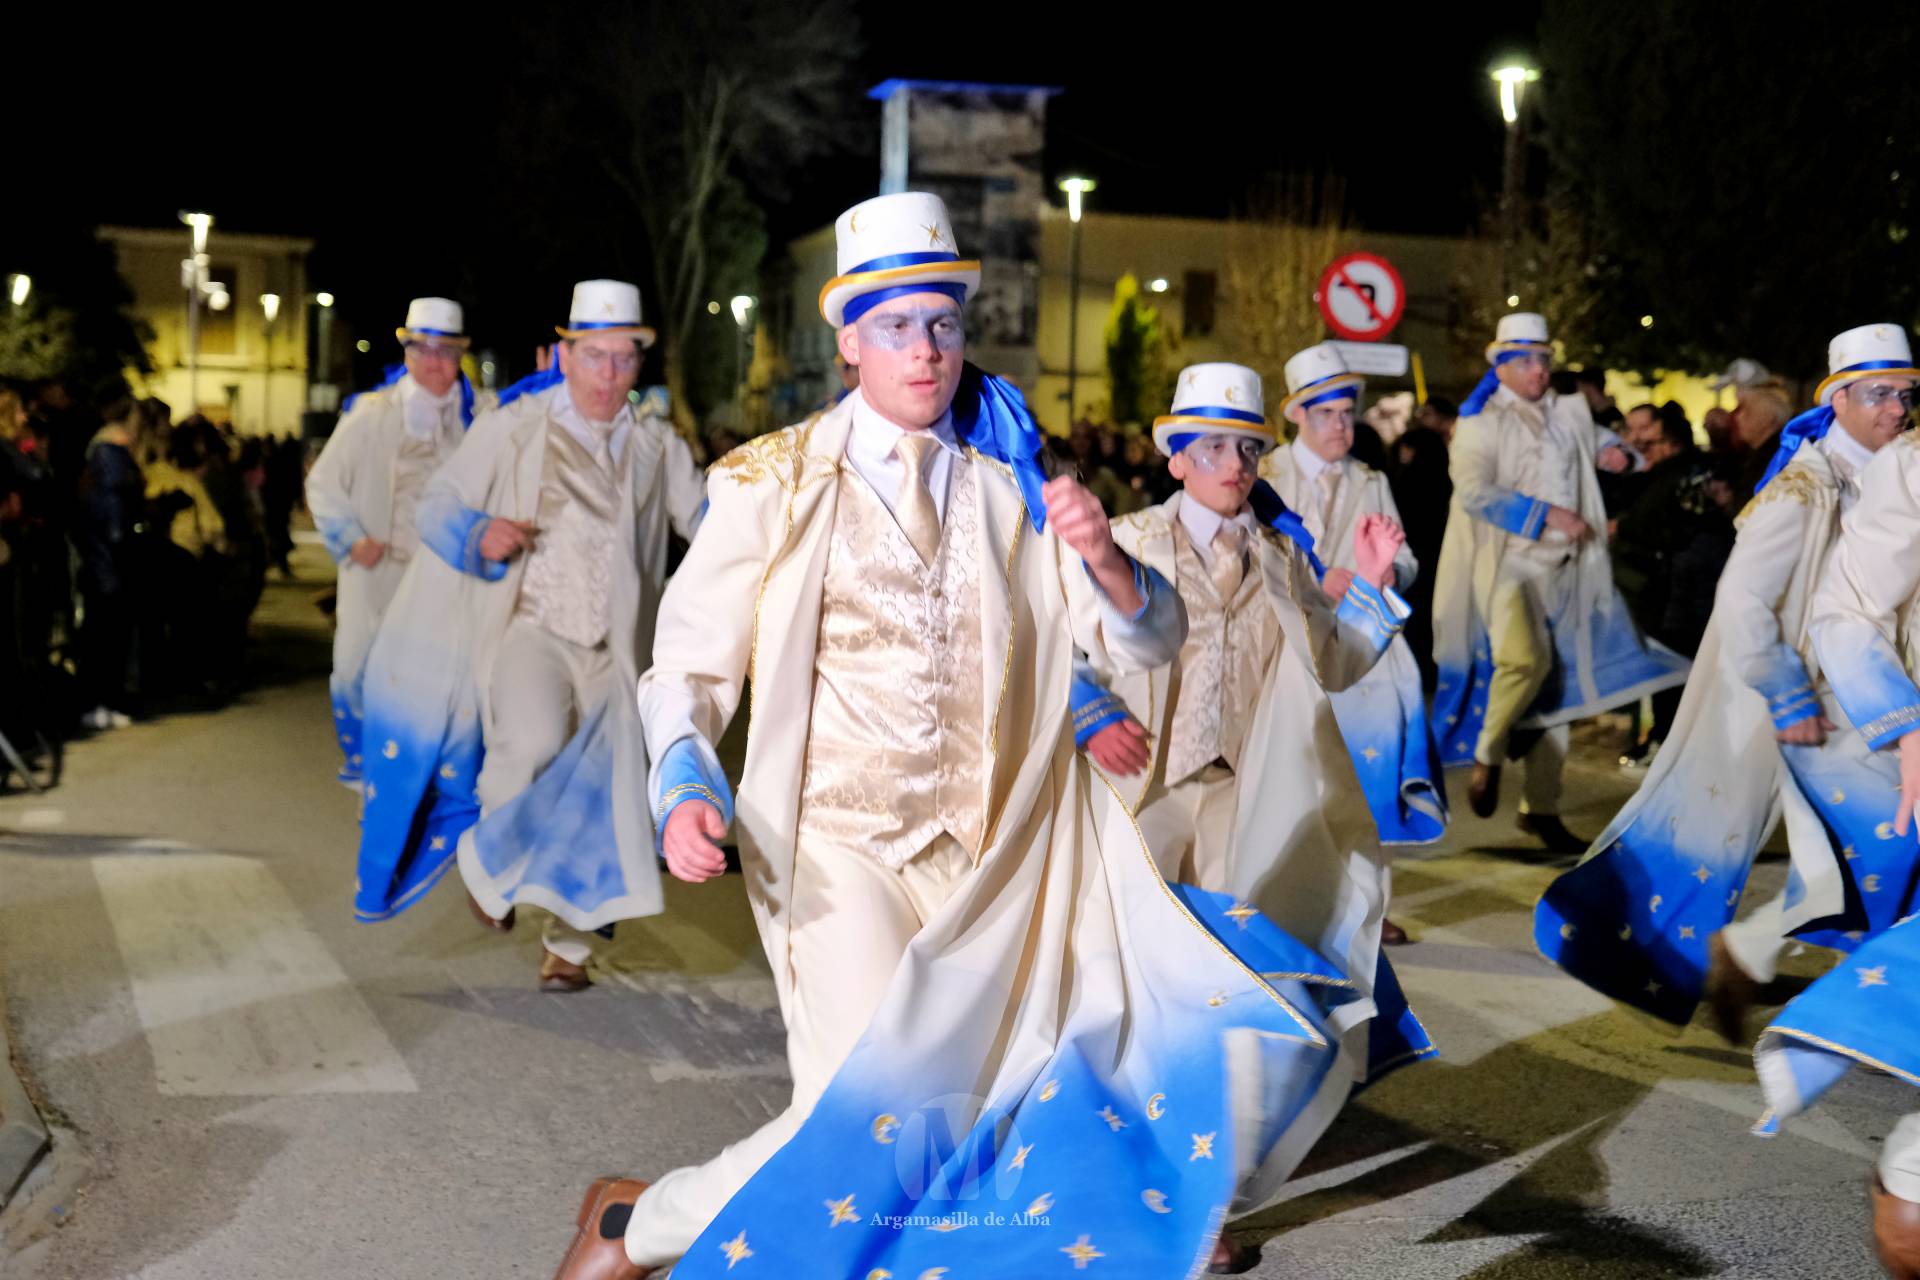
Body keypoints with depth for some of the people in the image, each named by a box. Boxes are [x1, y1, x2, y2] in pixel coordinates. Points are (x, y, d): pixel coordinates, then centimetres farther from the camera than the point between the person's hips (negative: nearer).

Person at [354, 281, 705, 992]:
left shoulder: (657, 447, 12)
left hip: (610, 652, 3)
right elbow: (435, 504, 4)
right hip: (530, 626, -3)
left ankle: (567, 945, 19)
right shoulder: (512, 428, 2)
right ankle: (487, 854, 1)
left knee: (595, 795, 1)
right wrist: (479, 534, -18)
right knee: (533, 742, -29)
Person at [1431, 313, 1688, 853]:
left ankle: (1542, 808, 14)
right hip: (1506, 562, -6)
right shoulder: (1480, 423, 0)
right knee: (1524, 658, -29)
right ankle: (1487, 754, -6)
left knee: (1556, 681, 5)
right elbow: (1474, 491, -13)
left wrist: (1614, 450, 12)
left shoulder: (1570, 413, 16)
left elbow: (1598, 442, 37)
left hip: (1563, 568, 6)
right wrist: (1547, 514, -17)